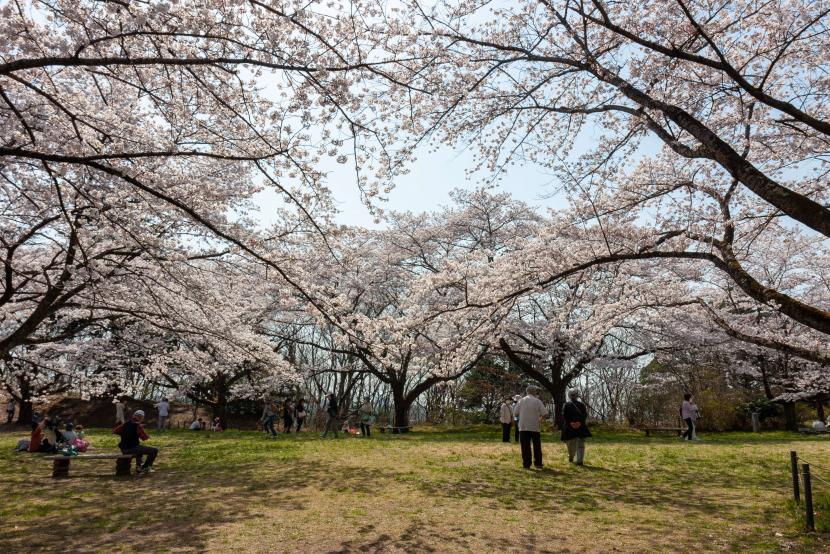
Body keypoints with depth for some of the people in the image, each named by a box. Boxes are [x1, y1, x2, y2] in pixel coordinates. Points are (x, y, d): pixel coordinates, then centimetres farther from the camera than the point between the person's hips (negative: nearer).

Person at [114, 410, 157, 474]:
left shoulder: (125, 424, 8)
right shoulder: (138, 426, -12)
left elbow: (114, 431, 19)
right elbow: (144, 437, -11)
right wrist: (148, 436, 10)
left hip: (124, 450, 9)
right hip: (132, 448, -9)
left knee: (140, 447, 39)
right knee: (154, 450, -5)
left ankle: (138, 466, 37)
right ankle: (145, 468, 4)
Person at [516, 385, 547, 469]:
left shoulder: (521, 401, -1)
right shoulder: (537, 401, -5)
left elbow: (516, 412, 2)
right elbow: (545, 413, -10)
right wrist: (540, 417, 10)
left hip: (523, 427, 1)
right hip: (535, 427, 0)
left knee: (525, 446, 3)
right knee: (537, 446, 14)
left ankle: (526, 464, 2)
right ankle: (538, 463, 19)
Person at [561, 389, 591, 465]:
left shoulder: (566, 405, 0)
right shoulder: (582, 405, 5)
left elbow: (564, 415, -10)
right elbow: (585, 415, -4)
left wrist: (570, 422, -13)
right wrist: (580, 422, -12)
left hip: (570, 428, 0)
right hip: (581, 427, 1)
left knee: (571, 444, 15)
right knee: (580, 445, 4)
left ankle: (571, 458, 32)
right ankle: (580, 460, -6)